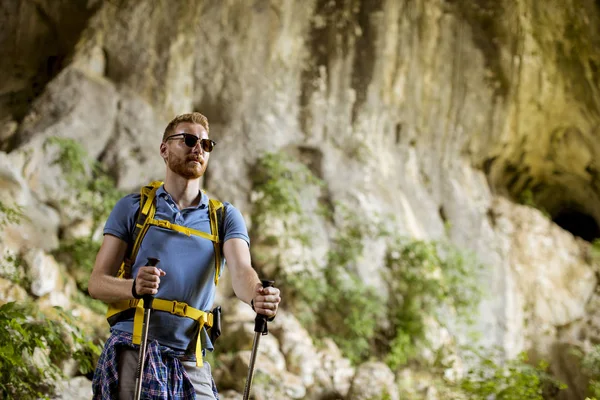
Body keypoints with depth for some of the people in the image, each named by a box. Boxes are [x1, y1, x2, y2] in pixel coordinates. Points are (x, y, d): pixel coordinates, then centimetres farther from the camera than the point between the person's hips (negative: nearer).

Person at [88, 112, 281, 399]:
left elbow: (241, 270, -7)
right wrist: (135, 287, -23)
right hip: (132, 352, -2)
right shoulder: (132, 208, 7)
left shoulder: (225, 217, 12)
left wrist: (258, 296, -31)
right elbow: (97, 283, 0)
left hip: (191, 363, 2)